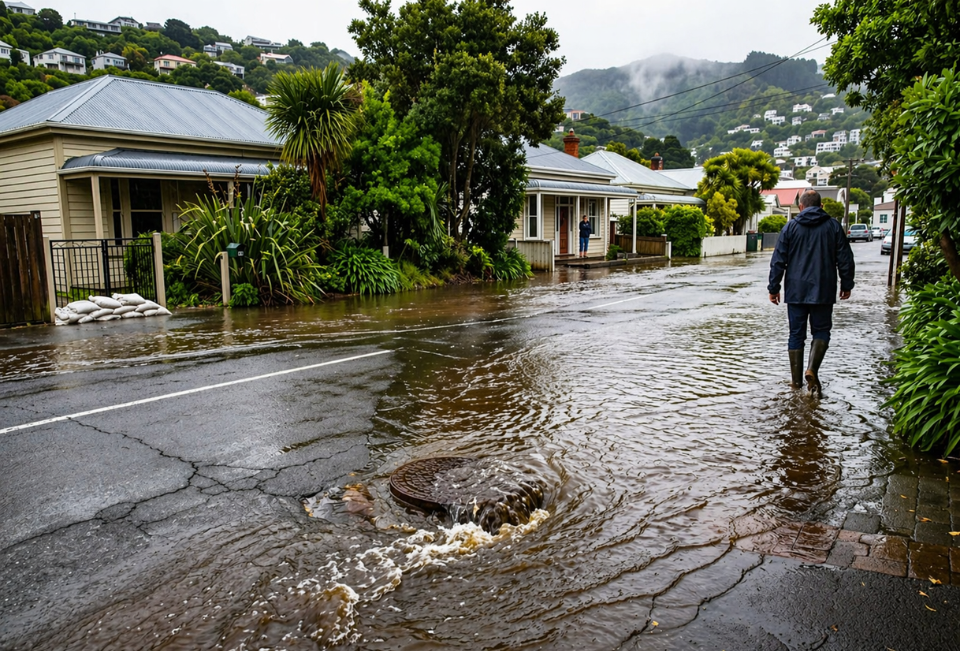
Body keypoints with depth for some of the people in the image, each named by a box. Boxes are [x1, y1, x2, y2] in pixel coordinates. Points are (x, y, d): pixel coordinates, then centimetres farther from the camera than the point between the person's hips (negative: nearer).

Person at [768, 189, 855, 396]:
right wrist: (846, 285, 14)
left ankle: (796, 380, 10)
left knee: (796, 334, 7)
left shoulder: (791, 227, 0)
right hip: (823, 291, 0)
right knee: (821, 331, 11)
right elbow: (845, 259, 4)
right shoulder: (833, 226, 3)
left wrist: (774, 288, 4)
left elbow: (778, 261, -2)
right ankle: (812, 369, -11)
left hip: (796, 291, 0)